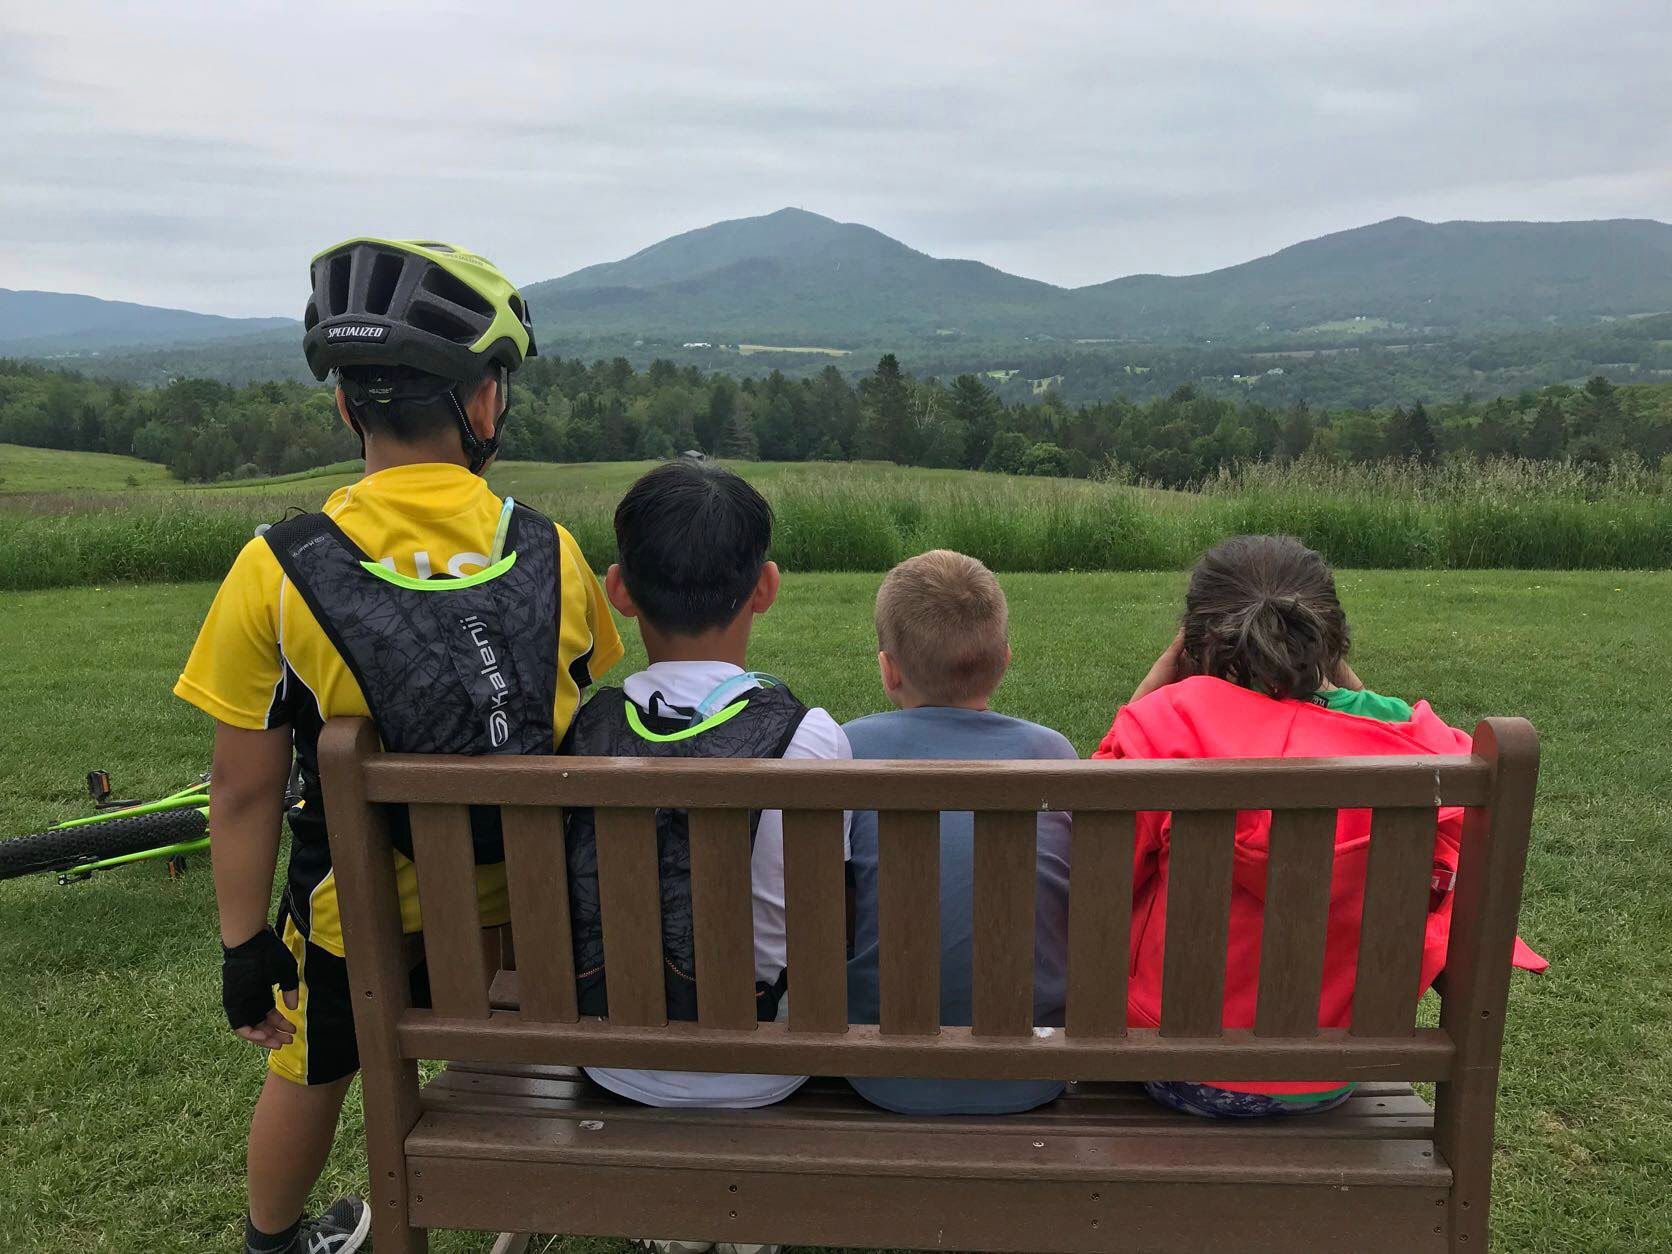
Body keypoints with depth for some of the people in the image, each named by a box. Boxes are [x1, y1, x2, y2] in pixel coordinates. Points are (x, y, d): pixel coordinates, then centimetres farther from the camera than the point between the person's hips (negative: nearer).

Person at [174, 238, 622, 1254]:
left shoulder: (280, 571, -17)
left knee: (312, 1071, 27)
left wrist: (245, 945, 2)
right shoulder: (554, 554, -12)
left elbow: (247, 793, -11)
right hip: (535, 904, 2)